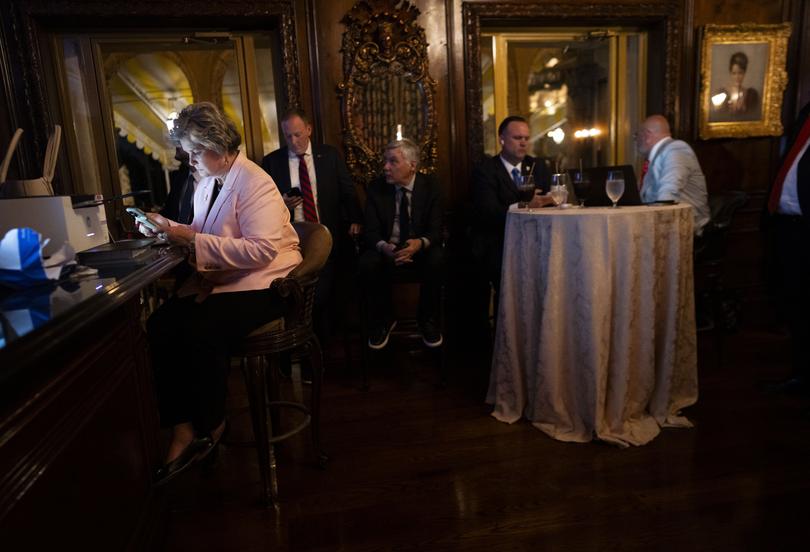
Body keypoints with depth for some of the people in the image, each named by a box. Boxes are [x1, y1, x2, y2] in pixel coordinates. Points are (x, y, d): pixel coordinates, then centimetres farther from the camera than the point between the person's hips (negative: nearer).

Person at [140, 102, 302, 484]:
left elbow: (262, 249, -24)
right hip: (216, 280, 8)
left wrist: (193, 240, -22)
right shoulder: (207, 183, 14)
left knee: (200, 334, -29)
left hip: (261, 283, -8)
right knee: (158, 327, -16)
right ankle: (182, 431, -9)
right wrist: (171, 229, 3)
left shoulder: (253, 182, -13)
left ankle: (210, 427, -2)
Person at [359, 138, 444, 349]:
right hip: (387, 249, 1)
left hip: (420, 248, 0)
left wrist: (420, 243, -34)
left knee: (436, 259, -33)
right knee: (367, 263, -30)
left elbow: (435, 230, -10)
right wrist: (384, 247, -31)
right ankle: (383, 320, -5)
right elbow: (371, 231, -6)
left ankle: (428, 321, -9)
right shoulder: (376, 188, -2)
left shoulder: (430, 187, -4)